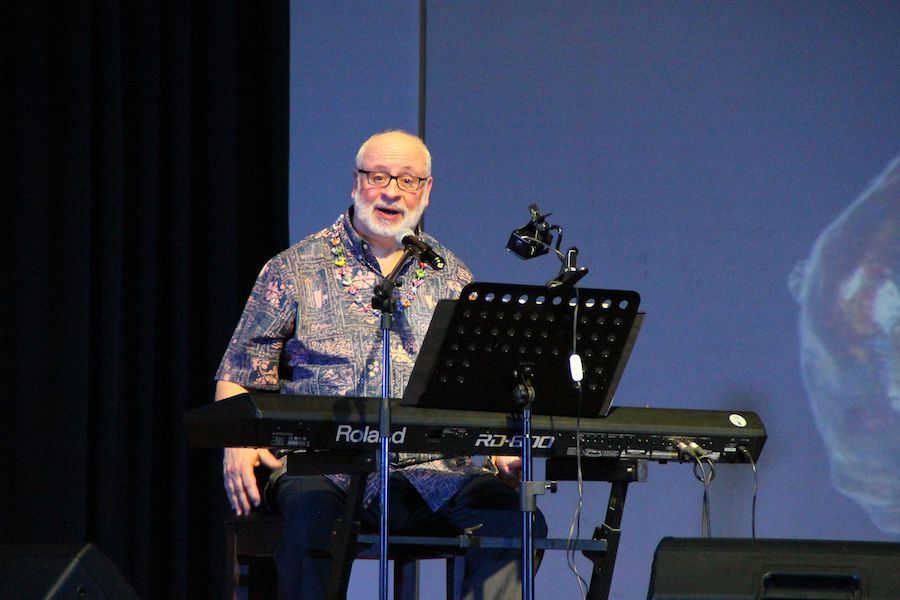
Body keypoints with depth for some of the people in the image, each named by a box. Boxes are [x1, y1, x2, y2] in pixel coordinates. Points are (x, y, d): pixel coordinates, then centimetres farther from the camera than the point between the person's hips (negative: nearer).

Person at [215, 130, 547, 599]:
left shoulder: (453, 280, 19)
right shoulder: (294, 270, 11)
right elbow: (238, 376, 10)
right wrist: (239, 445, -10)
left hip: (432, 468, 3)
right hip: (327, 468, -3)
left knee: (514, 520, -26)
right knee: (310, 519, -38)